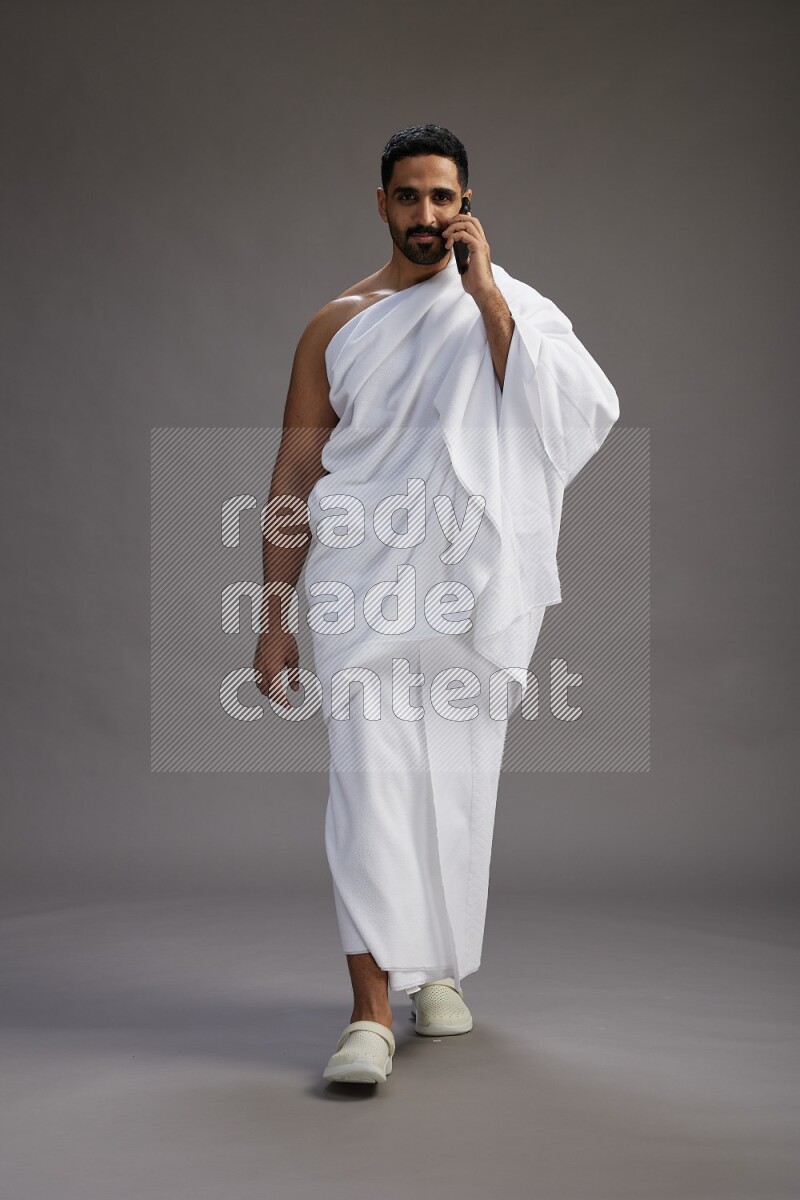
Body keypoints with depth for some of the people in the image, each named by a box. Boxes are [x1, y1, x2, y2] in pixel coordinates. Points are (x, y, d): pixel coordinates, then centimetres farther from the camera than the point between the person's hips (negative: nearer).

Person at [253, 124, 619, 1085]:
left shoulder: (511, 309, 8)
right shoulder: (336, 325, 9)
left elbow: (583, 411, -12)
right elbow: (295, 474, 7)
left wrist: (486, 294, -13)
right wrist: (274, 618, 2)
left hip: (474, 591, 1)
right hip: (363, 587, 0)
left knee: (459, 787, 7)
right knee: (370, 779, -12)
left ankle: (438, 970, 28)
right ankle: (370, 1011, -10)